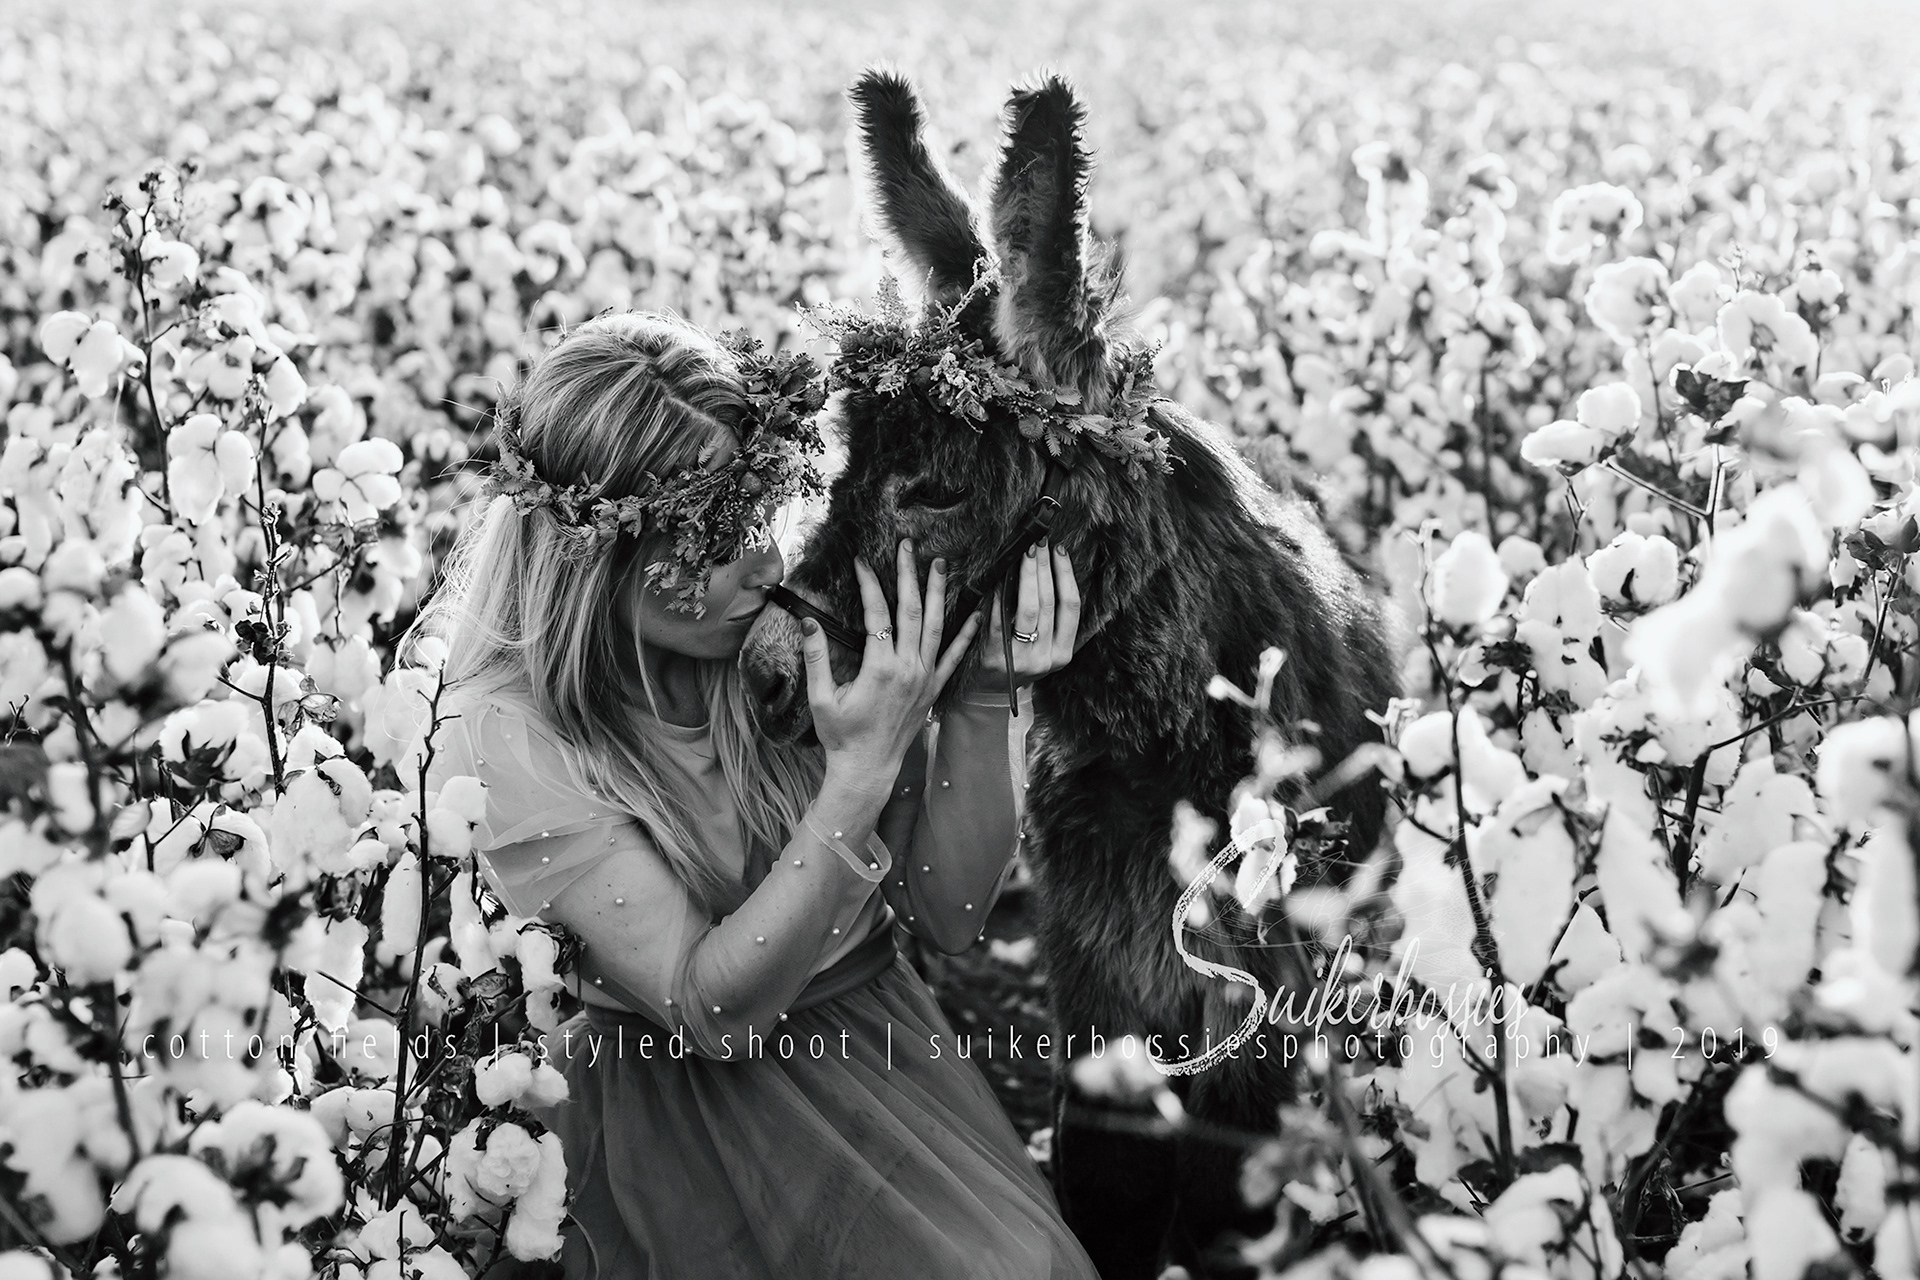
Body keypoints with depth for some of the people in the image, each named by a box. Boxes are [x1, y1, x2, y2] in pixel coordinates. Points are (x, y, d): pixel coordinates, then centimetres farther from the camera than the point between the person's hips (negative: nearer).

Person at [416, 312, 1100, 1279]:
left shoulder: (807, 611, -10)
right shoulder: (509, 736, -17)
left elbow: (948, 914, -4)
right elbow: (710, 1010, -20)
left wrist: (983, 697, -19)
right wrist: (858, 774, -28)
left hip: (872, 1043, 4)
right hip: (674, 1111, -4)